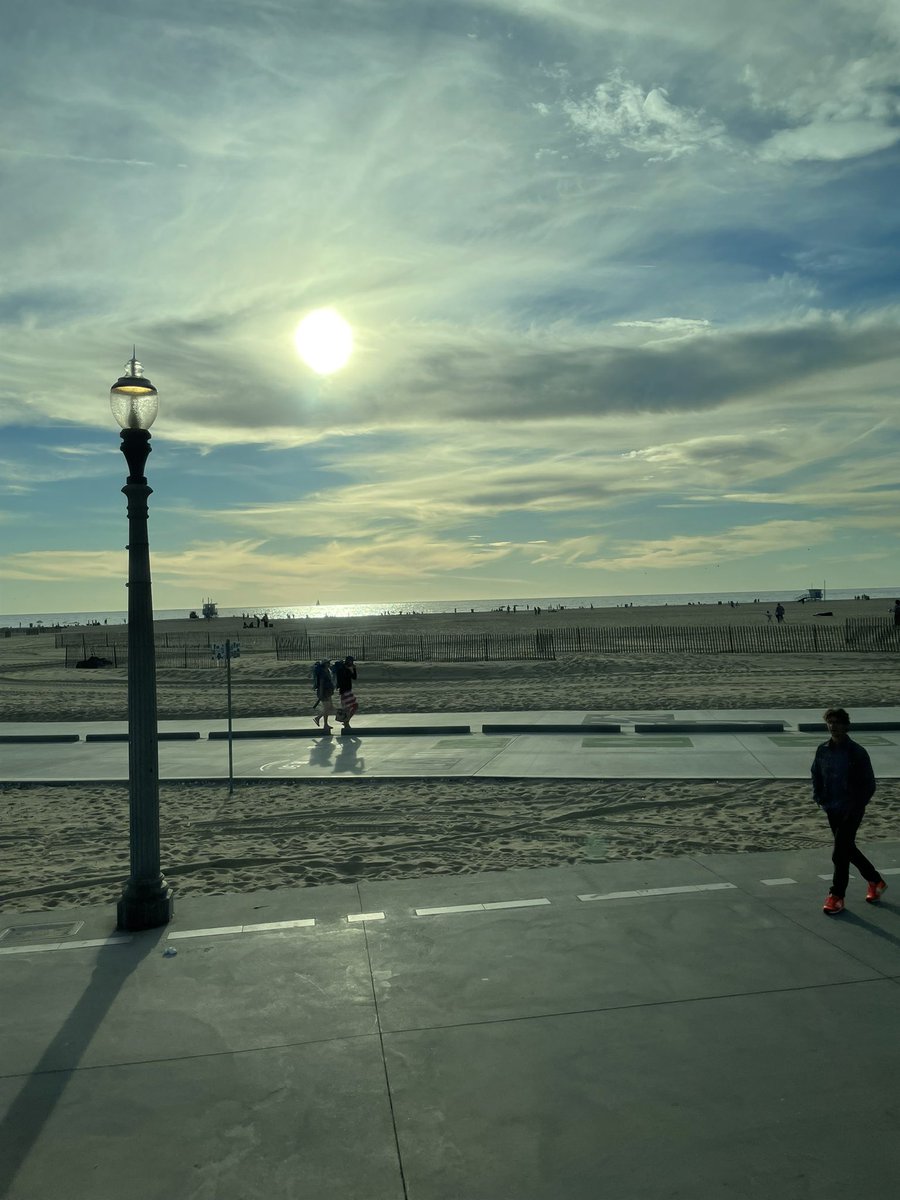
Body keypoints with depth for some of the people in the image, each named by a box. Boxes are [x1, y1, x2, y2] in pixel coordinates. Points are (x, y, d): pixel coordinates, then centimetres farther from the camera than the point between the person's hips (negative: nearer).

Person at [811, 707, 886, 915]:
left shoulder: (857, 753, -14)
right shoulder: (822, 750, 0)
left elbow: (869, 784, -9)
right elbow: (816, 775, 14)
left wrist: (856, 807, -14)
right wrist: (818, 796, 1)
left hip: (851, 811, -6)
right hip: (832, 810, 6)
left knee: (840, 854, -7)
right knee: (848, 849, 18)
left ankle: (836, 897, 5)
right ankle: (875, 881, 40)